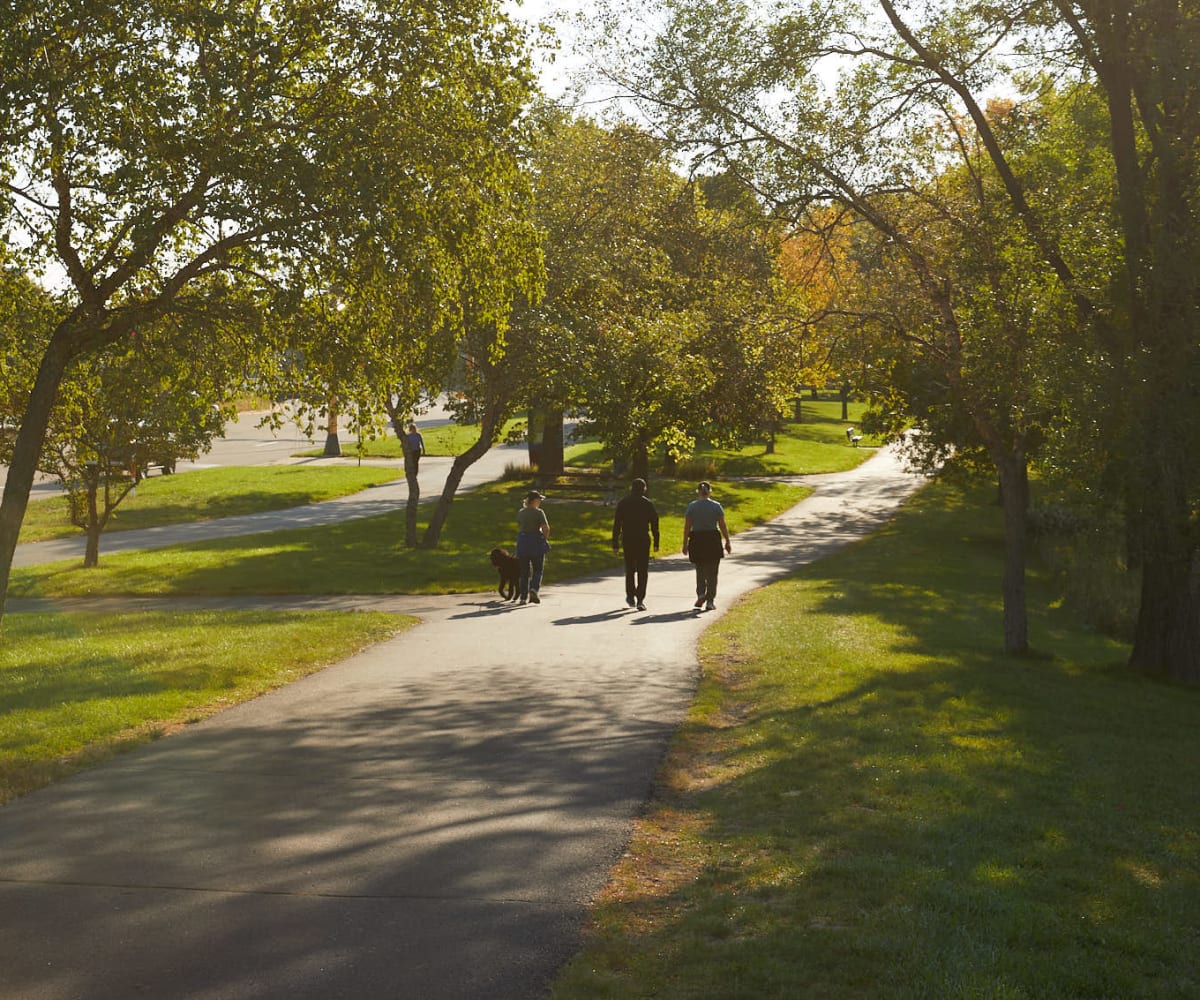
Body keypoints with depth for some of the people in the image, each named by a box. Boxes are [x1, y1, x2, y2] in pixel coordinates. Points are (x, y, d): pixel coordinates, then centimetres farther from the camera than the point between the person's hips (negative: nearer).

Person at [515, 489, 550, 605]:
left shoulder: (520, 512, 7)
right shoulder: (539, 512, -9)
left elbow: (518, 528, 13)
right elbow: (546, 529, -14)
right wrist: (545, 539, 3)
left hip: (522, 542, 4)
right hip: (536, 542, -4)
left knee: (524, 571, 9)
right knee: (538, 570, 7)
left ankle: (523, 597, 6)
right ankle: (534, 589, -16)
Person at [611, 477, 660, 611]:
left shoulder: (622, 503, 1)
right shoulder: (648, 504, -2)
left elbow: (616, 525, -1)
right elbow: (654, 525, -1)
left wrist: (615, 544, 2)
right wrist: (656, 543, 8)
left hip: (627, 540, 1)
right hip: (643, 540, -1)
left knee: (630, 569, 17)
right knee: (642, 571, 3)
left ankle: (630, 596, 22)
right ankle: (640, 600, -4)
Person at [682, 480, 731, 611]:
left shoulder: (691, 506, -1)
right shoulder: (716, 506, -3)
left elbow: (687, 527, -2)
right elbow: (723, 526, -3)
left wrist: (685, 544, 2)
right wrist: (727, 542, 5)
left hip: (696, 540, 1)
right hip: (713, 540, -1)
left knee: (700, 570, 16)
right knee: (712, 572, 6)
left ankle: (700, 594, -4)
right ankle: (710, 601, 4)